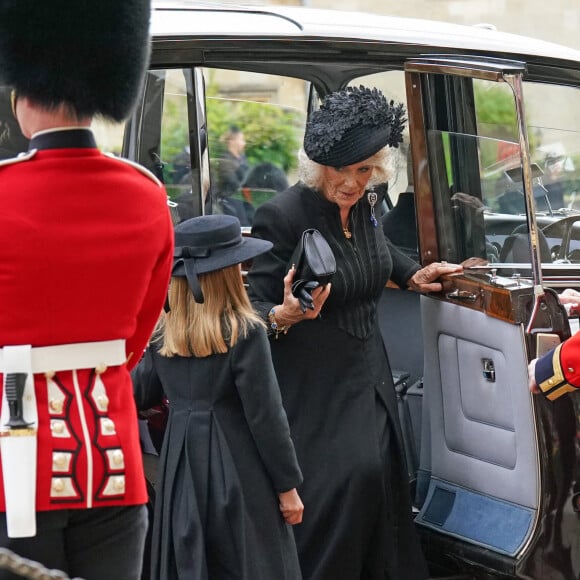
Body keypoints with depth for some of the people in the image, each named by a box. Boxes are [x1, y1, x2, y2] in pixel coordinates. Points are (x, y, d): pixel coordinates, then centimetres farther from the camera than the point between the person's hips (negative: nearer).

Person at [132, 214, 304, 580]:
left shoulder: (163, 335, 2)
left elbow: (141, 394, 13)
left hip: (182, 468, 5)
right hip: (238, 473, -5)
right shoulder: (245, 333, -12)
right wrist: (287, 486, -5)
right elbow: (265, 417, -11)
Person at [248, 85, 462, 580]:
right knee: (340, 482, -14)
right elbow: (253, 307, -19)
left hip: (368, 373, 7)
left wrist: (412, 275, 16)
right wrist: (286, 315, -38)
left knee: (380, 476, 10)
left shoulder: (365, 204, -1)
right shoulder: (283, 216, -22)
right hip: (315, 386, -7)